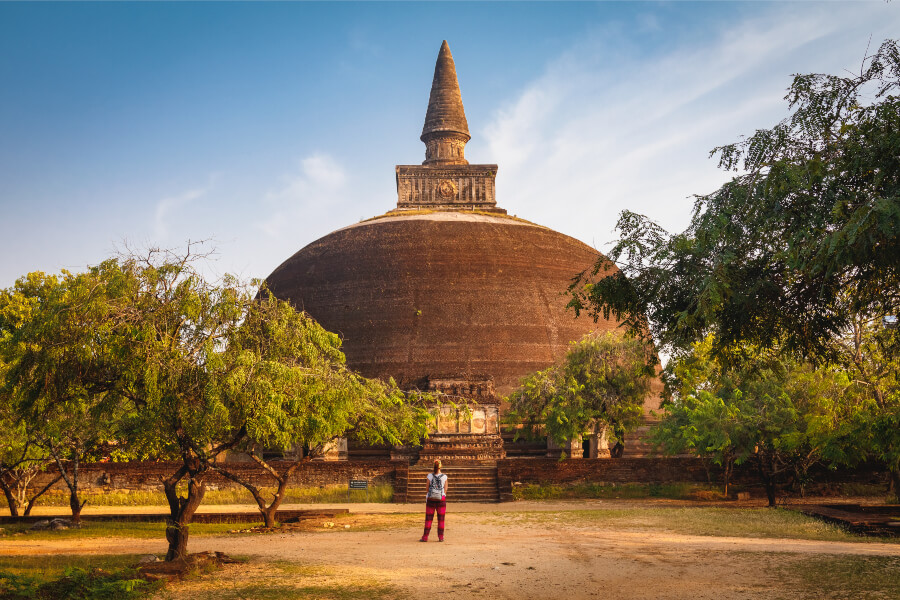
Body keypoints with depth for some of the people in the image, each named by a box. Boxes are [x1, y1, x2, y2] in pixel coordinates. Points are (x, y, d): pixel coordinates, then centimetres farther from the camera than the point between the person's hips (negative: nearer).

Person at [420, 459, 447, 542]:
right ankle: (441, 537, 8)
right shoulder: (444, 477, -5)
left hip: (431, 500, 0)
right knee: (441, 519, 7)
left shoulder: (430, 476, -5)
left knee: (428, 519, 6)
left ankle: (425, 537, 6)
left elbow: (427, 488, -1)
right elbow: (445, 489, 0)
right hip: (441, 499, 0)